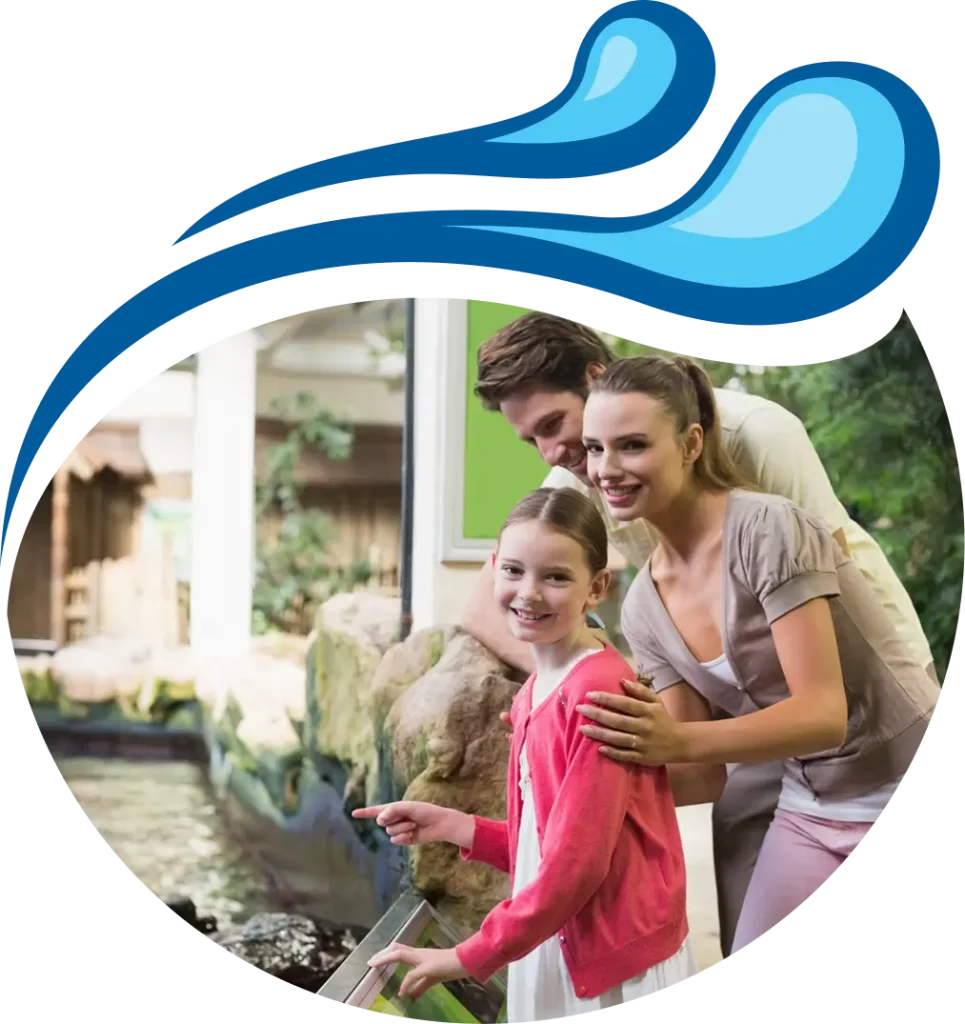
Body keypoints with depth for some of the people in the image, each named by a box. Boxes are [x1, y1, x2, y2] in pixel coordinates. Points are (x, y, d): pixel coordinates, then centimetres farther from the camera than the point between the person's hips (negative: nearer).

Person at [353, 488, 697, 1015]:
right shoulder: (533, 693, 5)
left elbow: (577, 861, -21)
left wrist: (468, 957, -15)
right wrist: (455, 827, -2)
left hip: (620, 967, -8)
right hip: (554, 953, 8)